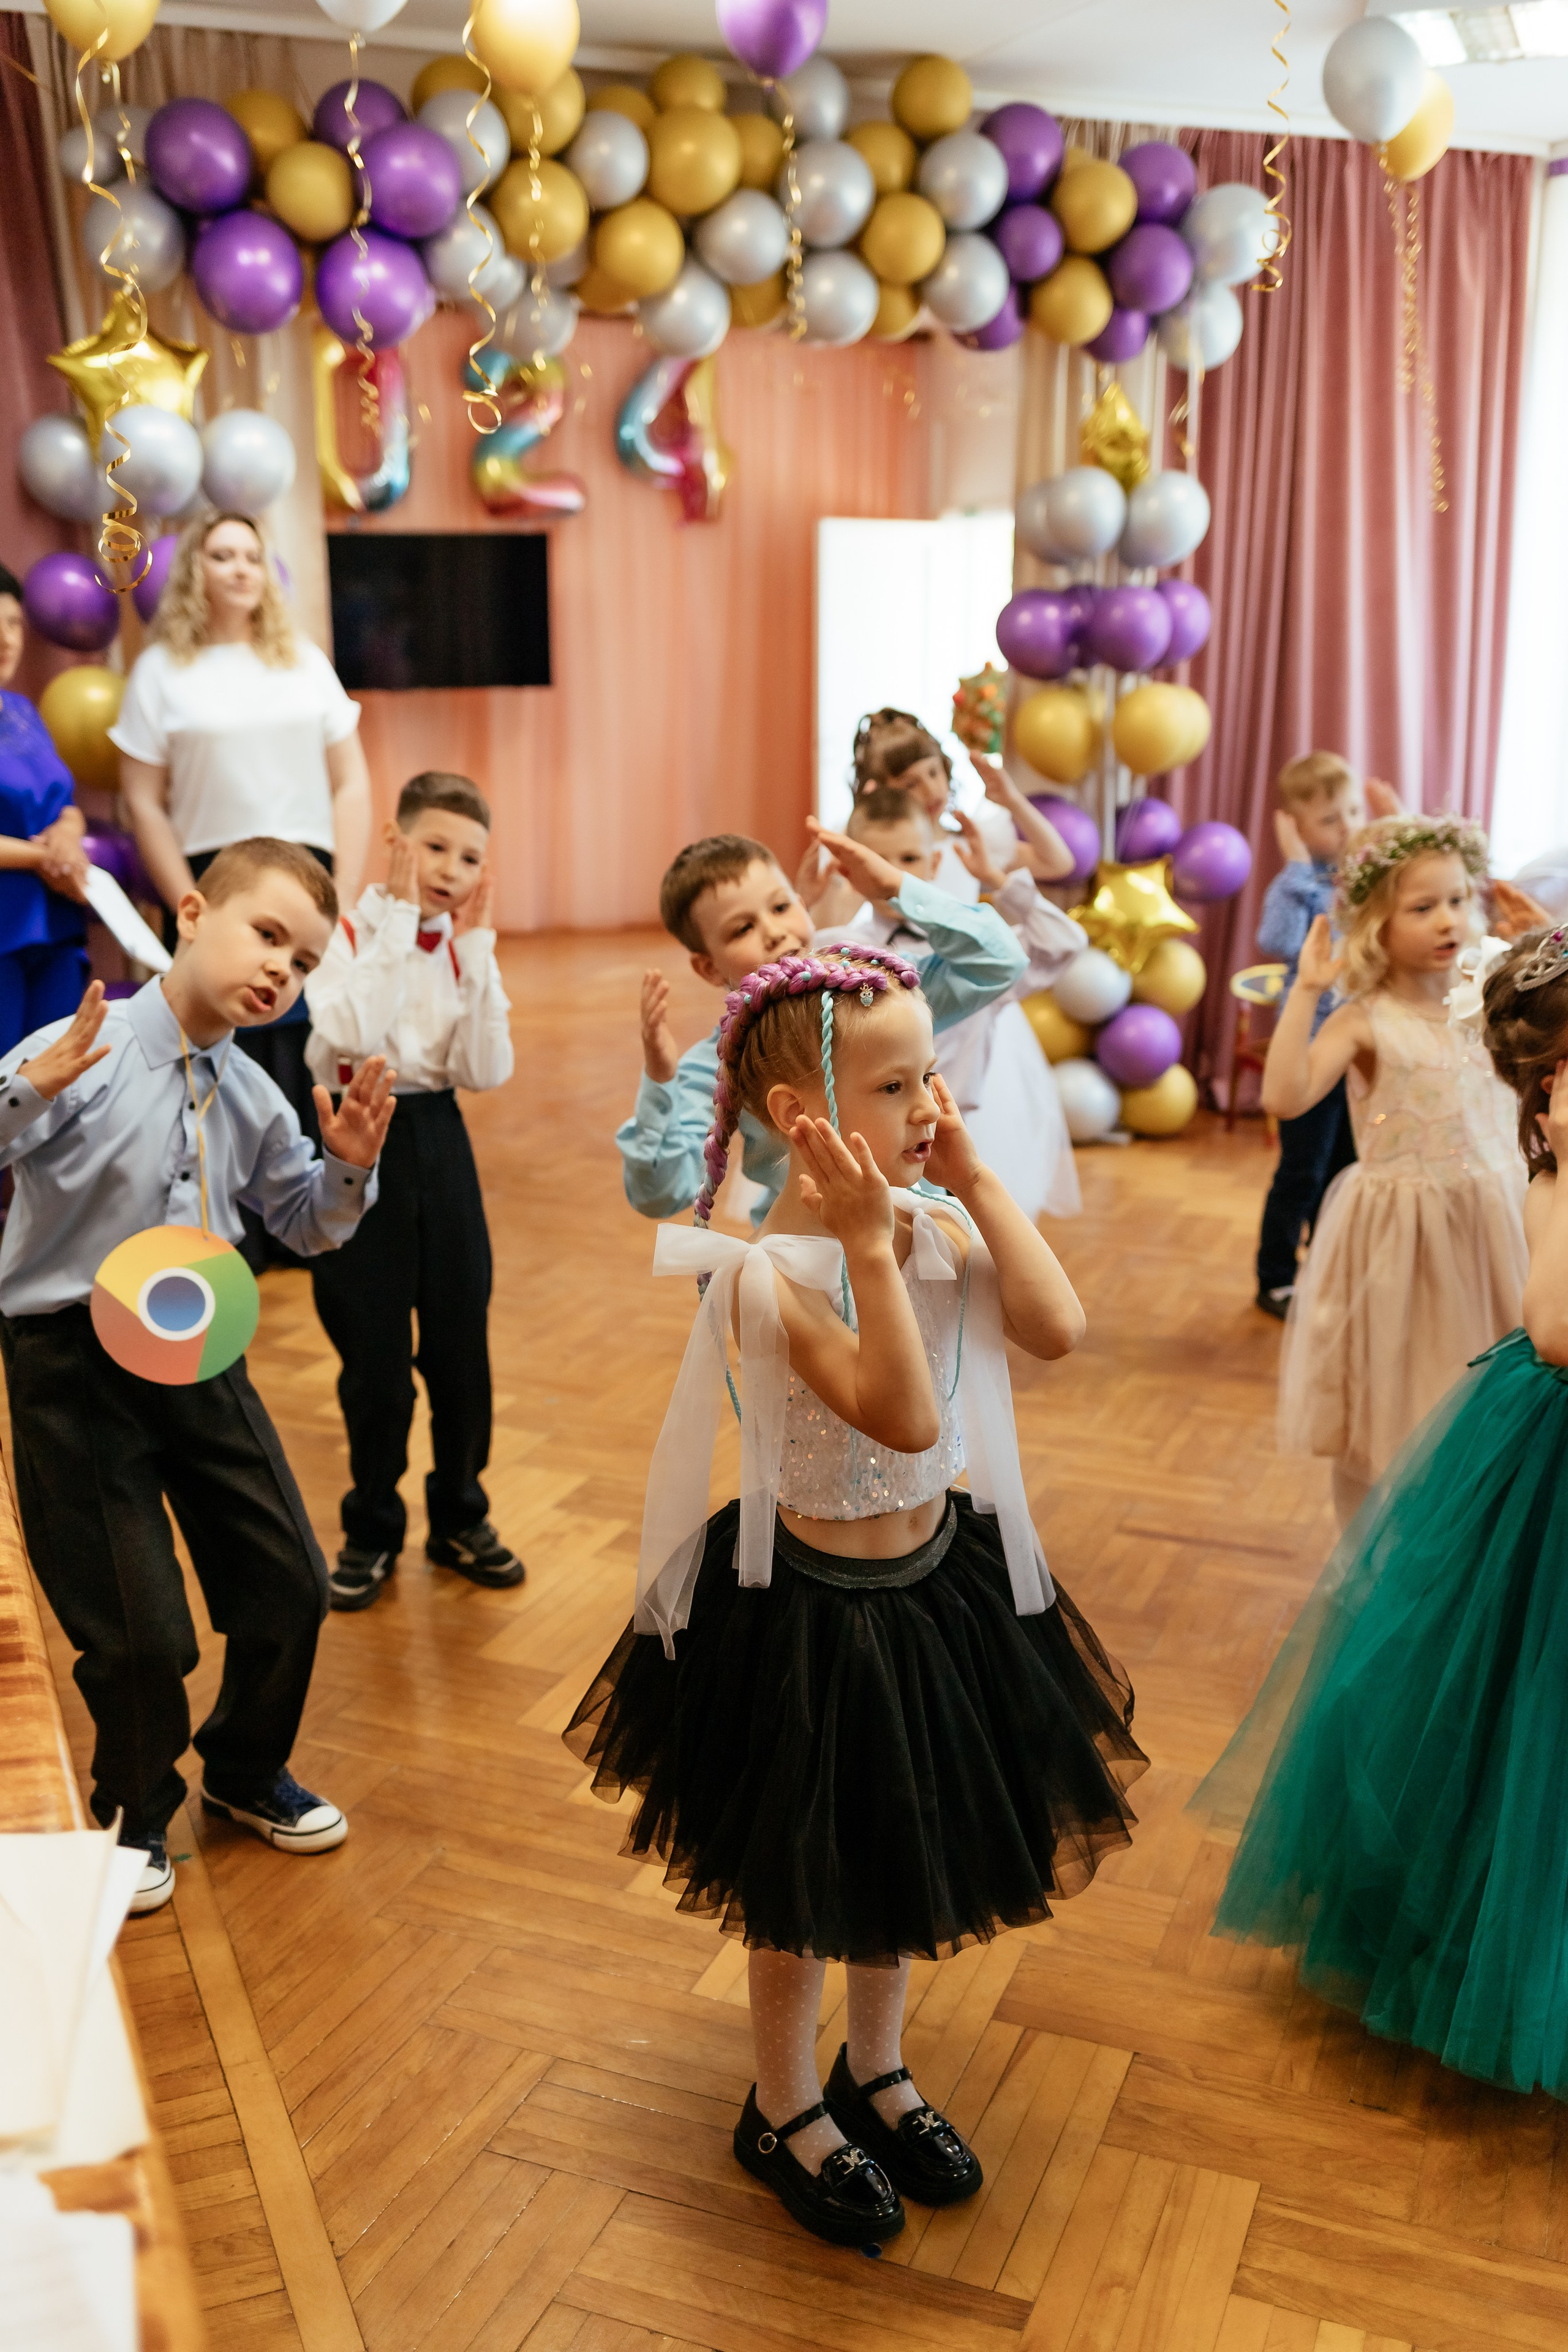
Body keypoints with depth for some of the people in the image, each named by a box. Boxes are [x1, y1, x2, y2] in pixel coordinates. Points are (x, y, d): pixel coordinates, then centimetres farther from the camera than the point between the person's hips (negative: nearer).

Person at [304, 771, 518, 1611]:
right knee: (374, 1357, 4)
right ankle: (372, 1529, 23)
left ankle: (460, 1517, 28)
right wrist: (399, 917, -21)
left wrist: (474, 945, -11)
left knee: (461, 1344, 9)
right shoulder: (347, 933, -8)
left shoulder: (466, 948, 4)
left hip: (438, 1140, 4)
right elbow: (352, 1035, -27)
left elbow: (486, 1070, -7)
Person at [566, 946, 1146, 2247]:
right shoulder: (768, 1273, -26)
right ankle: (786, 2114, 41)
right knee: (808, 1879, 15)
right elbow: (906, 1417, -35)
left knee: (904, 1849, 25)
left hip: (936, 1578, 6)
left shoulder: (936, 1224, -7)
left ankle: (876, 2072, 50)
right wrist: (868, 1241, -38)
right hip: (817, 1606, -6)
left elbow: (1058, 1328, -21)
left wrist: (975, 1178, -19)